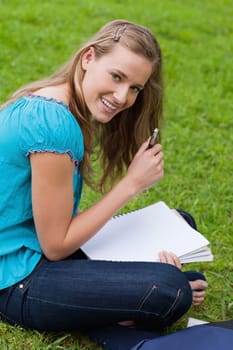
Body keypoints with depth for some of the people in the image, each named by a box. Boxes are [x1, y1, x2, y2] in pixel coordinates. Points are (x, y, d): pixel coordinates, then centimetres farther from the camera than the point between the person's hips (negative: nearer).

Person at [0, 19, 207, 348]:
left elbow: (61, 223, 3)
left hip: (44, 247, 10)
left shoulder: (72, 110, 3)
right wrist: (132, 183, -17)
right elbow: (55, 246, -20)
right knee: (171, 290, -26)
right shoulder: (53, 122, -26)